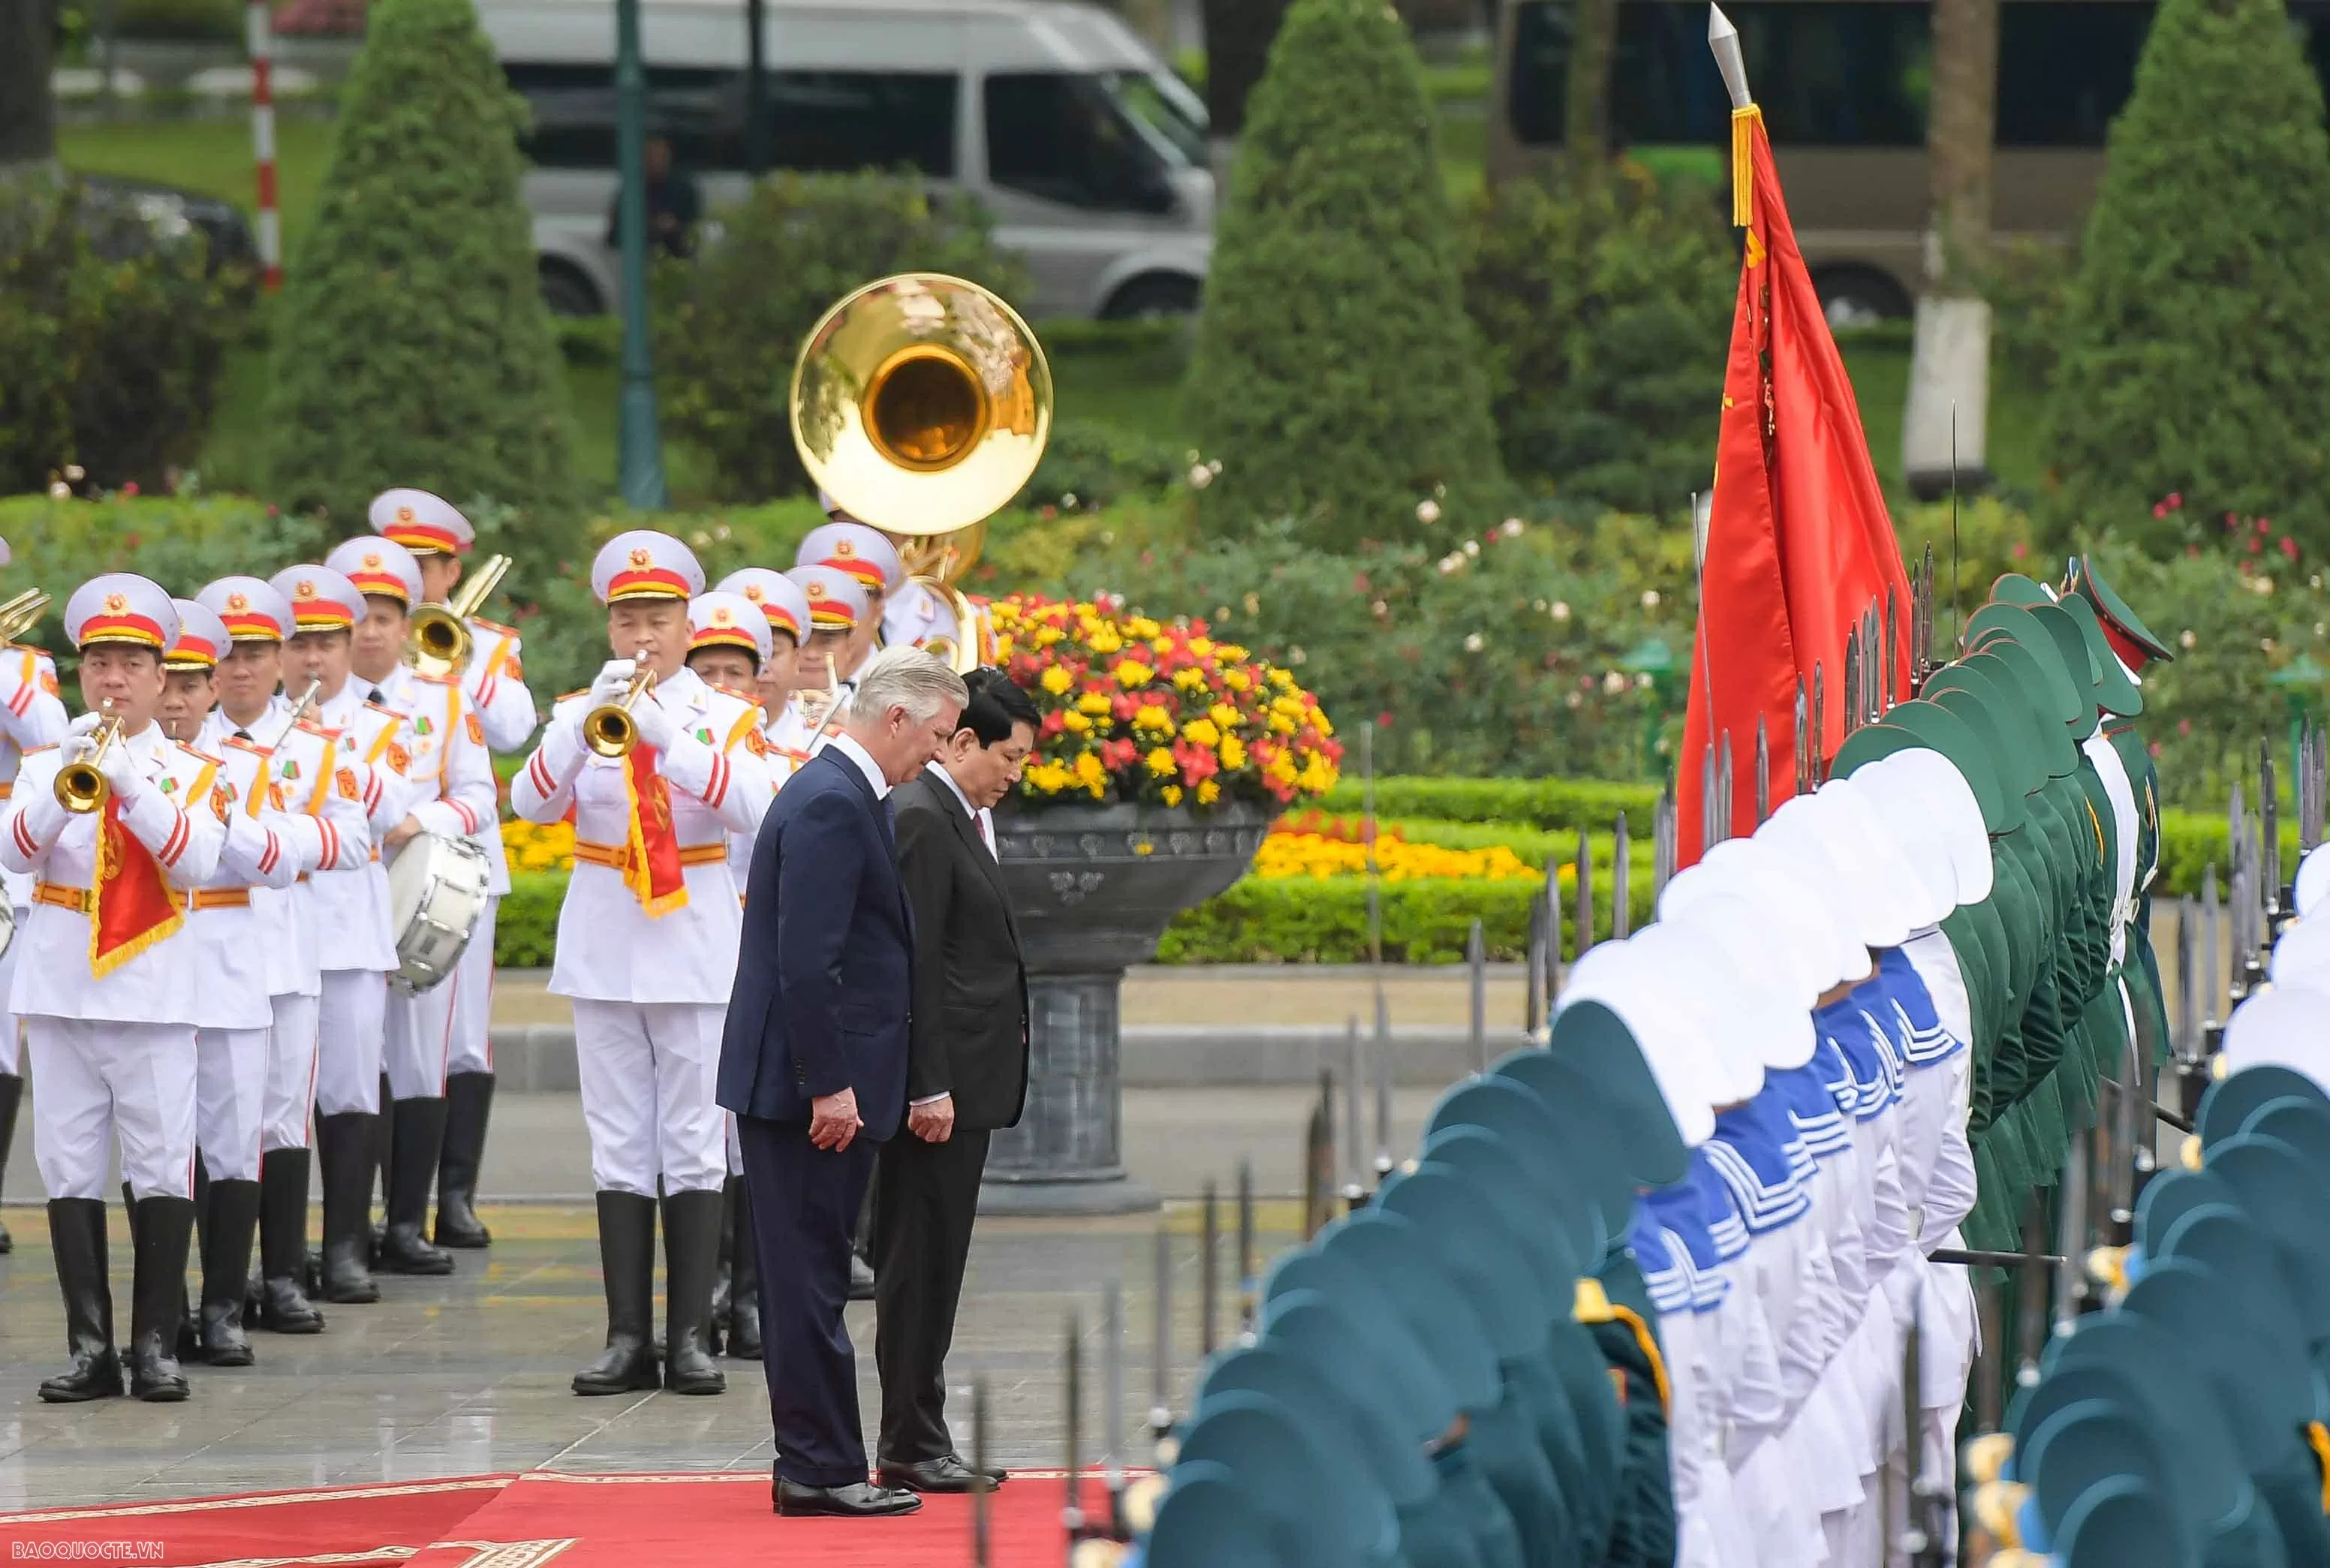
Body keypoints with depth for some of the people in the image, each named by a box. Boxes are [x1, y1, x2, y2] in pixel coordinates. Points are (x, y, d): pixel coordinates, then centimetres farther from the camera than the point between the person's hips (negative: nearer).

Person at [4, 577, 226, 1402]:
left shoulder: (187, 771, 6)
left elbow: (197, 862, -11)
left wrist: (132, 784, -21)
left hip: (153, 990, -1)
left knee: (162, 1167, -3)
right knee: (71, 1168, 1)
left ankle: (156, 1344, 3)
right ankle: (89, 1345, 6)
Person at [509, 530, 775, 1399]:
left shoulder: (725, 716, 3)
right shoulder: (579, 713, 7)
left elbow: (750, 805, -17)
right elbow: (531, 800, -10)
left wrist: (666, 733, -28)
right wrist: (589, 718, -23)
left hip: (695, 944, -1)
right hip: (604, 944, 2)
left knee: (694, 1145, -2)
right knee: (620, 1147, 2)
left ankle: (691, 1334, 2)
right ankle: (627, 1335, 4)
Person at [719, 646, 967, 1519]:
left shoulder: (844, 795, 16)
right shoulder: (832, 806, -17)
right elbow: (806, 961, -23)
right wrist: (830, 1085, -23)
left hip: (821, 1079, 11)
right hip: (808, 1084, -11)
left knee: (811, 1277, 13)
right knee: (809, 1277, -6)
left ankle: (814, 1465, 17)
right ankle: (820, 1470, -4)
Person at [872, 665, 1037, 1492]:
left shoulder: (962, 818, 17)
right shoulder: (921, 820, -15)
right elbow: (912, 962, -19)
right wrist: (928, 1089, -21)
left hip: (966, 1079, 10)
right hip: (940, 1081, -10)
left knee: (934, 1267, 13)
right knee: (919, 1262, -5)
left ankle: (920, 1439, 18)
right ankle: (910, 1447, -1)